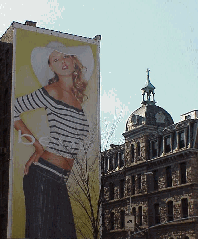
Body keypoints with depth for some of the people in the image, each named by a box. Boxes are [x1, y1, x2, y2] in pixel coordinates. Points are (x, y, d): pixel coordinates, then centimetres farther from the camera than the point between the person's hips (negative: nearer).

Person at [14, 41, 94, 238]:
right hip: (43, 174, -7)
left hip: (60, 178, 7)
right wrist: (38, 145, 1)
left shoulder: (78, 94, 14)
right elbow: (12, 111, -1)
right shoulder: (52, 92, -5)